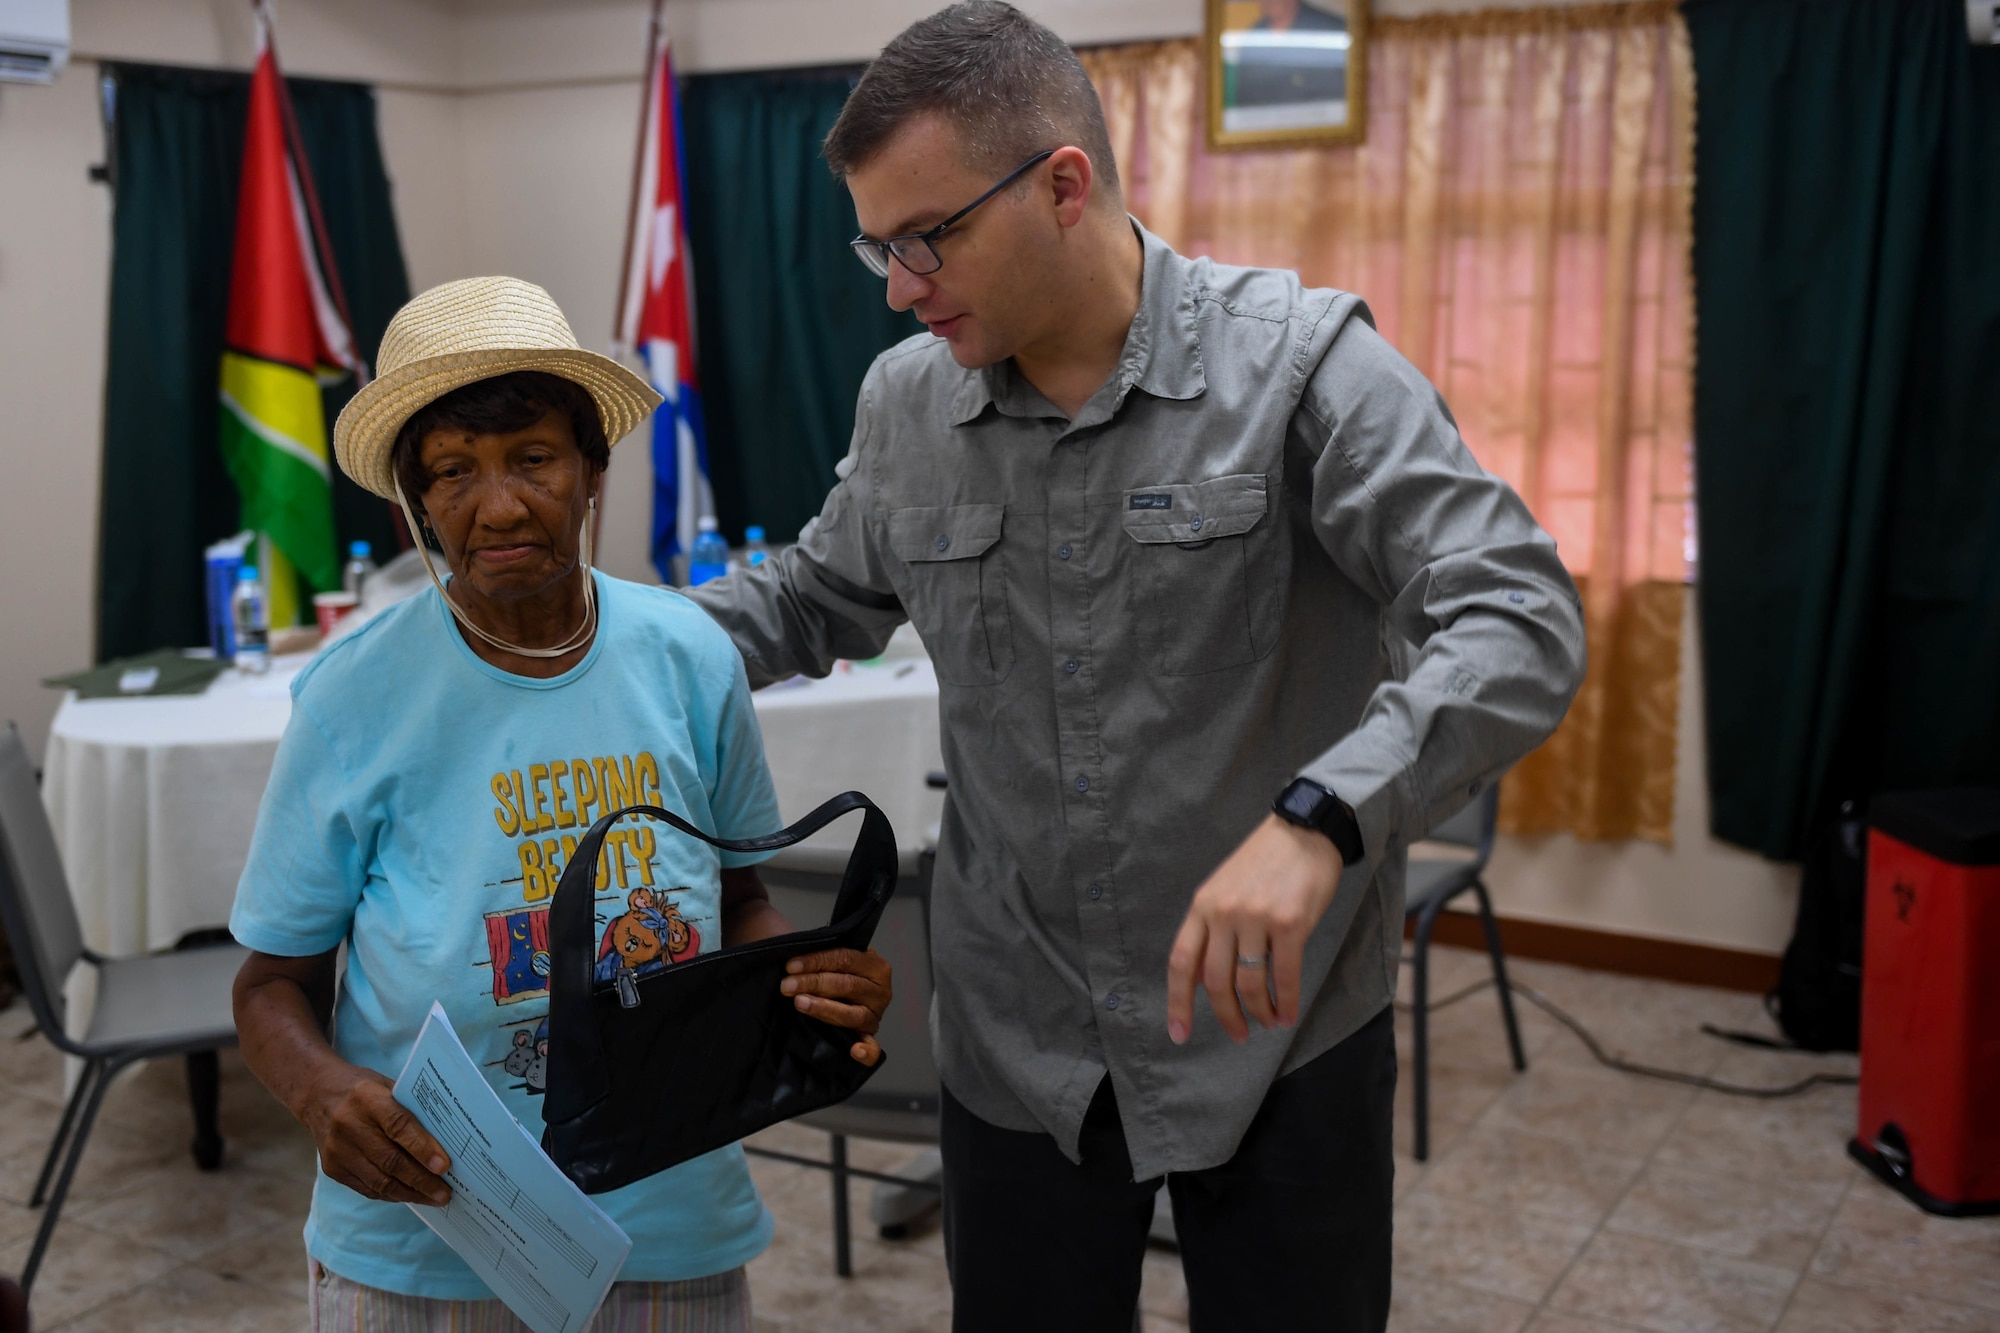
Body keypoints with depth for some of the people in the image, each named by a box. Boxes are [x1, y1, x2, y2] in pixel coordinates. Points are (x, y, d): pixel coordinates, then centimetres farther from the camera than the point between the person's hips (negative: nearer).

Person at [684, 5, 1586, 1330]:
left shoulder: (1299, 362, -15)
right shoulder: (905, 403, 0)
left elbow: (1520, 623, -23)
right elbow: (818, 597, 17)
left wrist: (1318, 819, -39)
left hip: (1279, 1025, -3)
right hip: (1016, 1036, 4)